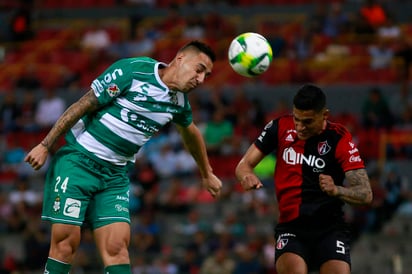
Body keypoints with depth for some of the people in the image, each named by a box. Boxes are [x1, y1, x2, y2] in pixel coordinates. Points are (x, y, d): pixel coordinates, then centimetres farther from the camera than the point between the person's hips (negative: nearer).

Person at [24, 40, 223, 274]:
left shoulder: (180, 102, 7)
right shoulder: (131, 71, -14)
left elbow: (190, 132, 30)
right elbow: (82, 106, -11)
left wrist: (207, 174, 42)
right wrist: (45, 145, -11)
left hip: (116, 175, 5)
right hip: (78, 159, -5)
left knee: (117, 248, -10)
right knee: (66, 241, -11)